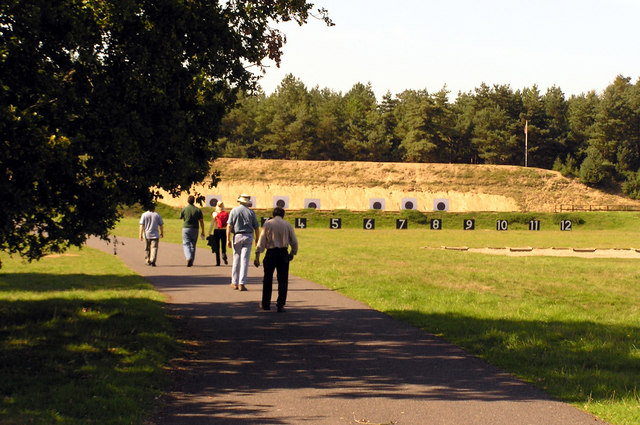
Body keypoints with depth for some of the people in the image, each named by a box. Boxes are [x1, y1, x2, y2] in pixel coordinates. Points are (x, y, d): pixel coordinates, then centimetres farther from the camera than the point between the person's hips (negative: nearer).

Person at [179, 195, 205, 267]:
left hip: (186, 228, -2)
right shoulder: (198, 210, -1)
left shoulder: (184, 209, -6)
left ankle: (188, 257, -27)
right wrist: (203, 231, 6)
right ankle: (191, 262, 14)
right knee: (193, 245, 12)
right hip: (195, 229, 2)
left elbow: (181, 217, 10)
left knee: (186, 244, -2)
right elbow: (201, 221, 0)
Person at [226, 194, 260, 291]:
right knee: (245, 260, -3)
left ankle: (235, 283, 17)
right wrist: (257, 239, 18)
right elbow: (256, 227, 4)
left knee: (236, 260, 11)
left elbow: (229, 226, -7)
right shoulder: (251, 212, 2)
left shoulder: (234, 211, 1)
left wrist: (228, 239, -6)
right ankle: (242, 283, -10)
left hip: (237, 236, 0)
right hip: (248, 237, 0)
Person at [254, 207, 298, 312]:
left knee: (268, 279, 13)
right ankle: (280, 305, 0)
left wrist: (257, 256, -4)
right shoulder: (287, 225, 4)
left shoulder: (267, 224, 2)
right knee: (282, 280, 5)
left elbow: (261, 241, -4)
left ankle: (266, 304, 19)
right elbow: (294, 242, 5)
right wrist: (292, 253, 21)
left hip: (270, 253, 0)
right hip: (283, 254, 0)